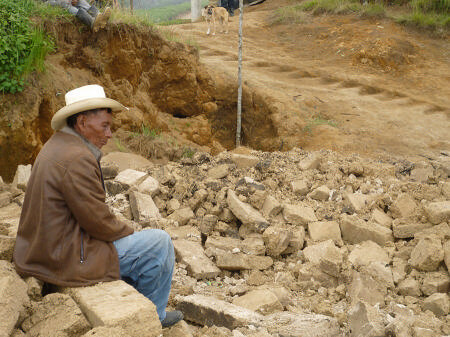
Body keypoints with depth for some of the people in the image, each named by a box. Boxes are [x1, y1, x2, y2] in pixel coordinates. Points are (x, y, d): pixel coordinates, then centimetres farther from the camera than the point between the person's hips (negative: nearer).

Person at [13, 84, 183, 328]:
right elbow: (98, 222, -21)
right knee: (159, 243, -1)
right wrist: (129, 233, -3)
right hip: (68, 260, -10)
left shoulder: (57, 145, 9)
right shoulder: (77, 159, -25)